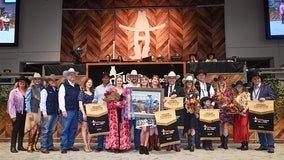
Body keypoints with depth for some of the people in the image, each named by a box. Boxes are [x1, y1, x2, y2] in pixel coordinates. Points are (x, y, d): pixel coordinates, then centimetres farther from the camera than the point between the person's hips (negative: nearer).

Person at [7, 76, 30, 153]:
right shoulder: (14, 92, -2)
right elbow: (11, 103, -5)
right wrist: (13, 115, -10)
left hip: (24, 113, 3)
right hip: (17, 113, -3)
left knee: (22, 130, 8)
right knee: (15, 129, -3)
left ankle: (20, 146, 19)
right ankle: (13, 147, 5)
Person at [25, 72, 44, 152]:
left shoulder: (42, 89, 11)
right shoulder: (30, 89, 2)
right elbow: (27, 101, -1)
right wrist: (29, 112, -8)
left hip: (40, 112, 4)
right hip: (33, 111, -4)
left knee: (39, 129, 2)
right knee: (34, 128, -8)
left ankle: (34, 145, 14)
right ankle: (29, 146, 6)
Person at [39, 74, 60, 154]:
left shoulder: (56, 90, 14)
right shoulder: (45, 90, -3)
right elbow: (42, 102, -7)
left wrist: (58, 111, 10)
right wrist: (44, 113, -12)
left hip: (55, 113, 6)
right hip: (48, 114, -6)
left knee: (51, 131, 13)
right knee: (45, 131, -2)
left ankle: (50, 146, 21)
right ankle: (43, 148, 4)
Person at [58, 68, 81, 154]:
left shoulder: (78, 86, 14)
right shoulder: (63, 86, -1)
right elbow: (61, 98, -6)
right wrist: (63, 110, -11)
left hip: (75, 111, 5)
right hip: (67, 111, -5)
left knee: (73, 129, 9)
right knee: (65, 129, -2)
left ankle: (70, 145, 20)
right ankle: (64, 147, 7)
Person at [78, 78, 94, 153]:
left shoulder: (92, 93, 14)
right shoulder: (82, 92, 3)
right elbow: (80, 103, -4)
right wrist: (84, 113, -12)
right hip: (84, 111, -4)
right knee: (84, 128, -2)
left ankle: (88, 145, 8)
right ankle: (85, 145, 1)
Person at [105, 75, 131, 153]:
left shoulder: (125, 91, 15)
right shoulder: (111, 90, 5)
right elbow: (108, 101, -2)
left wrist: (121, 104, -7)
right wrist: (116, 104, -14)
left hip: (123, 112, 3)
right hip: (114, 112, -3)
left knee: (123, 128, 1)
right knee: (114, 128, -6)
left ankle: (122, 145, 7)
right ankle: (114, 146, -1)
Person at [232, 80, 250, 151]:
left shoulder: (246, 94, 1)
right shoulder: (234, 95, 14)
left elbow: (248, 104, -6)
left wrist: (244, 111, -17)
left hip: (244, 113, -5)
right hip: (237, 113, 5)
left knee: (244, 127, -12)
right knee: (237, 128, 2)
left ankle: (246, 145, -6)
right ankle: (242, 144, 9)